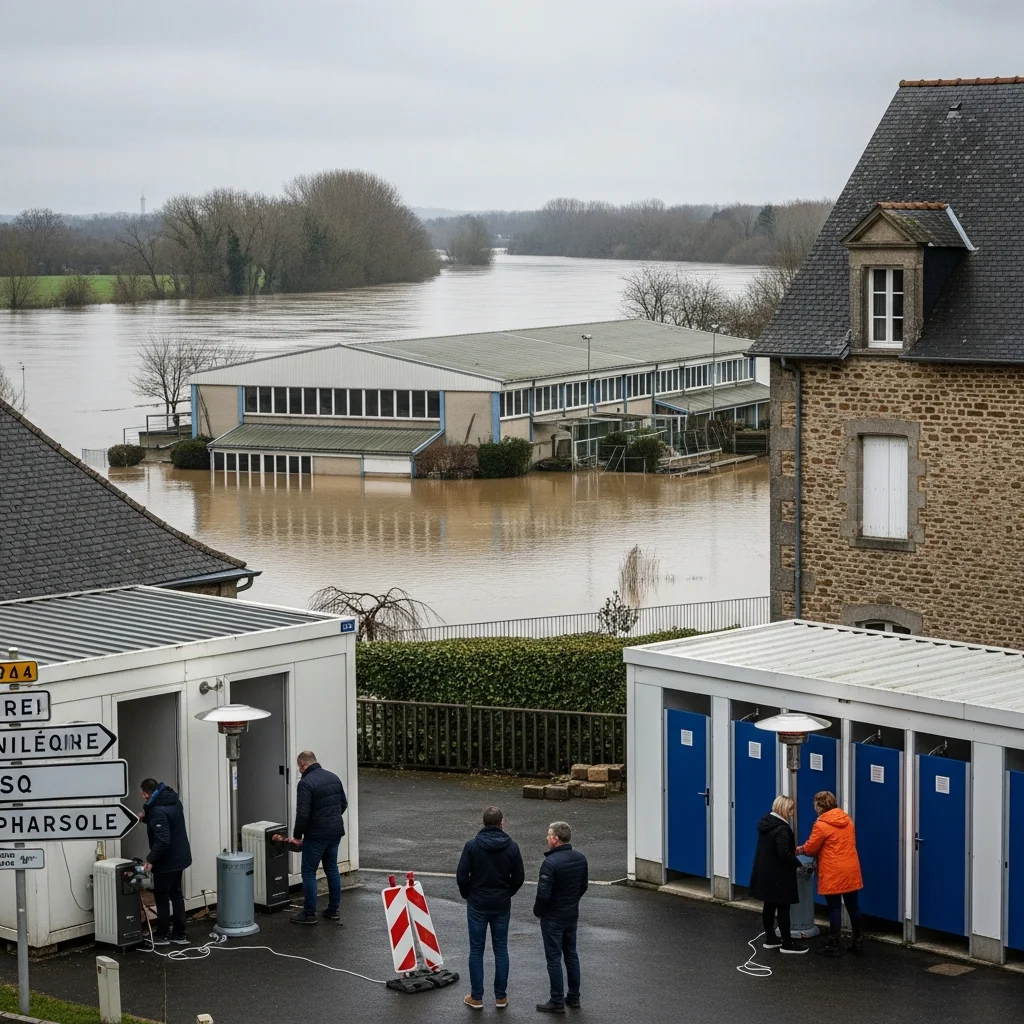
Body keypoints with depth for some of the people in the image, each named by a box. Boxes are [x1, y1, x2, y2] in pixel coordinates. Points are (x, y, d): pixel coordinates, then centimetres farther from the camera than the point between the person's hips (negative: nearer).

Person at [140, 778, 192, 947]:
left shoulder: (158, 811, -26)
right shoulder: (173, 800, 5)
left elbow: (162, 840, -32)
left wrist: (150, 860, -25)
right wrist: (146, 817, 9)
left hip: (167, 861, -9)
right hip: (180, 857, 9)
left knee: (161, 896, 5)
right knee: (176, 894, 16)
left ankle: (162, 935, 14)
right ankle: (179, 934, 20)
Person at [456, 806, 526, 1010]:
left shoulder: (472, 845, -11)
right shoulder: (511, 847, -6)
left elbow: (461, 876, -10)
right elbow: (519, 877, -1)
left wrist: (467, 895, 8)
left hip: (477, 905, -1)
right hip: (502, 906, 2)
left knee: (476, 950, 6)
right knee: (501, 950, 11)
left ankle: (476, 997, 10)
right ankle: (501, 997, 14)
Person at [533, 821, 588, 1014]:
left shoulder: (551, 862, -25)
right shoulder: (580, 858, -1)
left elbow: (543, 894, -24)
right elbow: (583, 886, 10)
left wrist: (537, 911, -6)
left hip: (553, 918, -7)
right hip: (572, 915, 7)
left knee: (554, 958, 1)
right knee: (571, 954, 18)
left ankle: (557, 1002, 6)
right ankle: (573, 996, 25)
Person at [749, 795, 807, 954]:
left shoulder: (766, 823, 7)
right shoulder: (781, 829, -22)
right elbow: (784, 853, -27)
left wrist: (792, 850, 13)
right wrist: (797, 863, -13)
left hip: (764, 872, 9)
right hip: (778, 875, -9)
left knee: (769, 905, 17)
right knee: (783, 907, -1)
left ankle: (770, 938, 25)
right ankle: (787, 943, 4)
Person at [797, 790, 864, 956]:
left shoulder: (822, 824, -14)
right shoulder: (847, 819, 8)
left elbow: (811, 848, -7)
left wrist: (801, 849, 16)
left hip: (833, 874, -7)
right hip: (851, 871, 7)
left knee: (834, 908, -1)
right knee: (853, 906, 12)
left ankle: (834, 946, 4)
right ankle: (858, 943, 17)